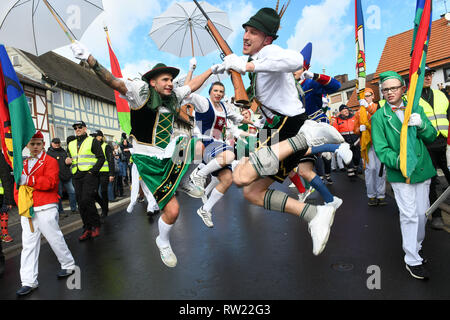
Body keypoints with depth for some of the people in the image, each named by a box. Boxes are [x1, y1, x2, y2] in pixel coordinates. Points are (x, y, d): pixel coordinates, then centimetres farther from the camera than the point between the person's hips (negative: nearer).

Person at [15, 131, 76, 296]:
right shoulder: (23, 164, 15)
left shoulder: (50, 161, -3)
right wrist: (20, 202, 3)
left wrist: (28, 180, -20)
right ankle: (29, 281, 13)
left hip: (45, 209, -5)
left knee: (55, 238, 5)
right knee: (28, 245, 6)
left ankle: (69, 265, 26)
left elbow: (50, 182, -16)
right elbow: (17, 186, 16)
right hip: (27, 210, 5)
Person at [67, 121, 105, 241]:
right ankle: (87, 229, 13)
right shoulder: (71, 144, 20)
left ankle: (95, 226, 0)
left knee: (87, 201, -16)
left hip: (89, 175, -6)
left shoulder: (93, 141, 3)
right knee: (81, 204, 5)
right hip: (77, 177, 6)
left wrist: (93, 171, -14)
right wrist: (68, 161, 4)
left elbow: (101, 157, -3)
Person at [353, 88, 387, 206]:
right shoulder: (359, 112, 16)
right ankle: (371, 195, 1)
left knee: (381, 168, -1)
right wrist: (360, 129, -6)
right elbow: (355, 129, 16)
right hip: (367, 142, 1)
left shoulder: (378, 107, 11)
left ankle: (381, 195, 8)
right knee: (371, 168, -9)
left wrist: (368, 107, -13)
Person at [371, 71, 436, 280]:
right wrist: (397, 161, -25)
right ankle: (412, 260, 11)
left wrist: (421, 125, -15)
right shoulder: (379, 117, -3)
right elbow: (381, 148, -8)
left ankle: (417, 245, 37)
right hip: (399, 173, -4)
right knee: (409, 215, -3)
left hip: (423, 169, 4)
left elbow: (431, 137, 6)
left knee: (423, 213, 12)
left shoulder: (416, 110, 9)